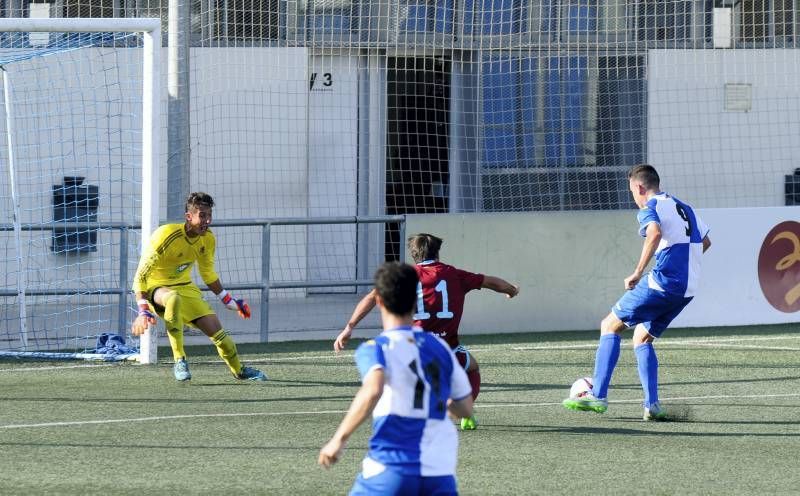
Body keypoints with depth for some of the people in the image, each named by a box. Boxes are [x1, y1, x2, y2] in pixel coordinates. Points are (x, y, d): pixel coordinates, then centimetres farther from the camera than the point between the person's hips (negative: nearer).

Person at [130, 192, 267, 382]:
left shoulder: (208, 239, -4)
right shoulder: (166, 235, -26)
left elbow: (208, 273, 16)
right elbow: (141, 274, -24)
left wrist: (227, 299, 15)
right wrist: (143, 310, -33)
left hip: (185, 288, 6)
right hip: (156, 289, -6)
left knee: (216, 330, 0)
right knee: (174, 298, -41)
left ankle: (239, 370, 29)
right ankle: (180, 361, -32)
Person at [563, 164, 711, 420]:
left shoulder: (649, 209, -5)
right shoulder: (684, 208, 21)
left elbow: (655, 233, -27)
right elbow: (705, 242, 31)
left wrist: (638, 273, -27)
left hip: (662, 282, -8)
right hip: (687, 290, 8)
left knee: (610, 326, 5)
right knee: (642, 338, 20)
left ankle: (598, 396, -3)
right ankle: (652, 405, 4)